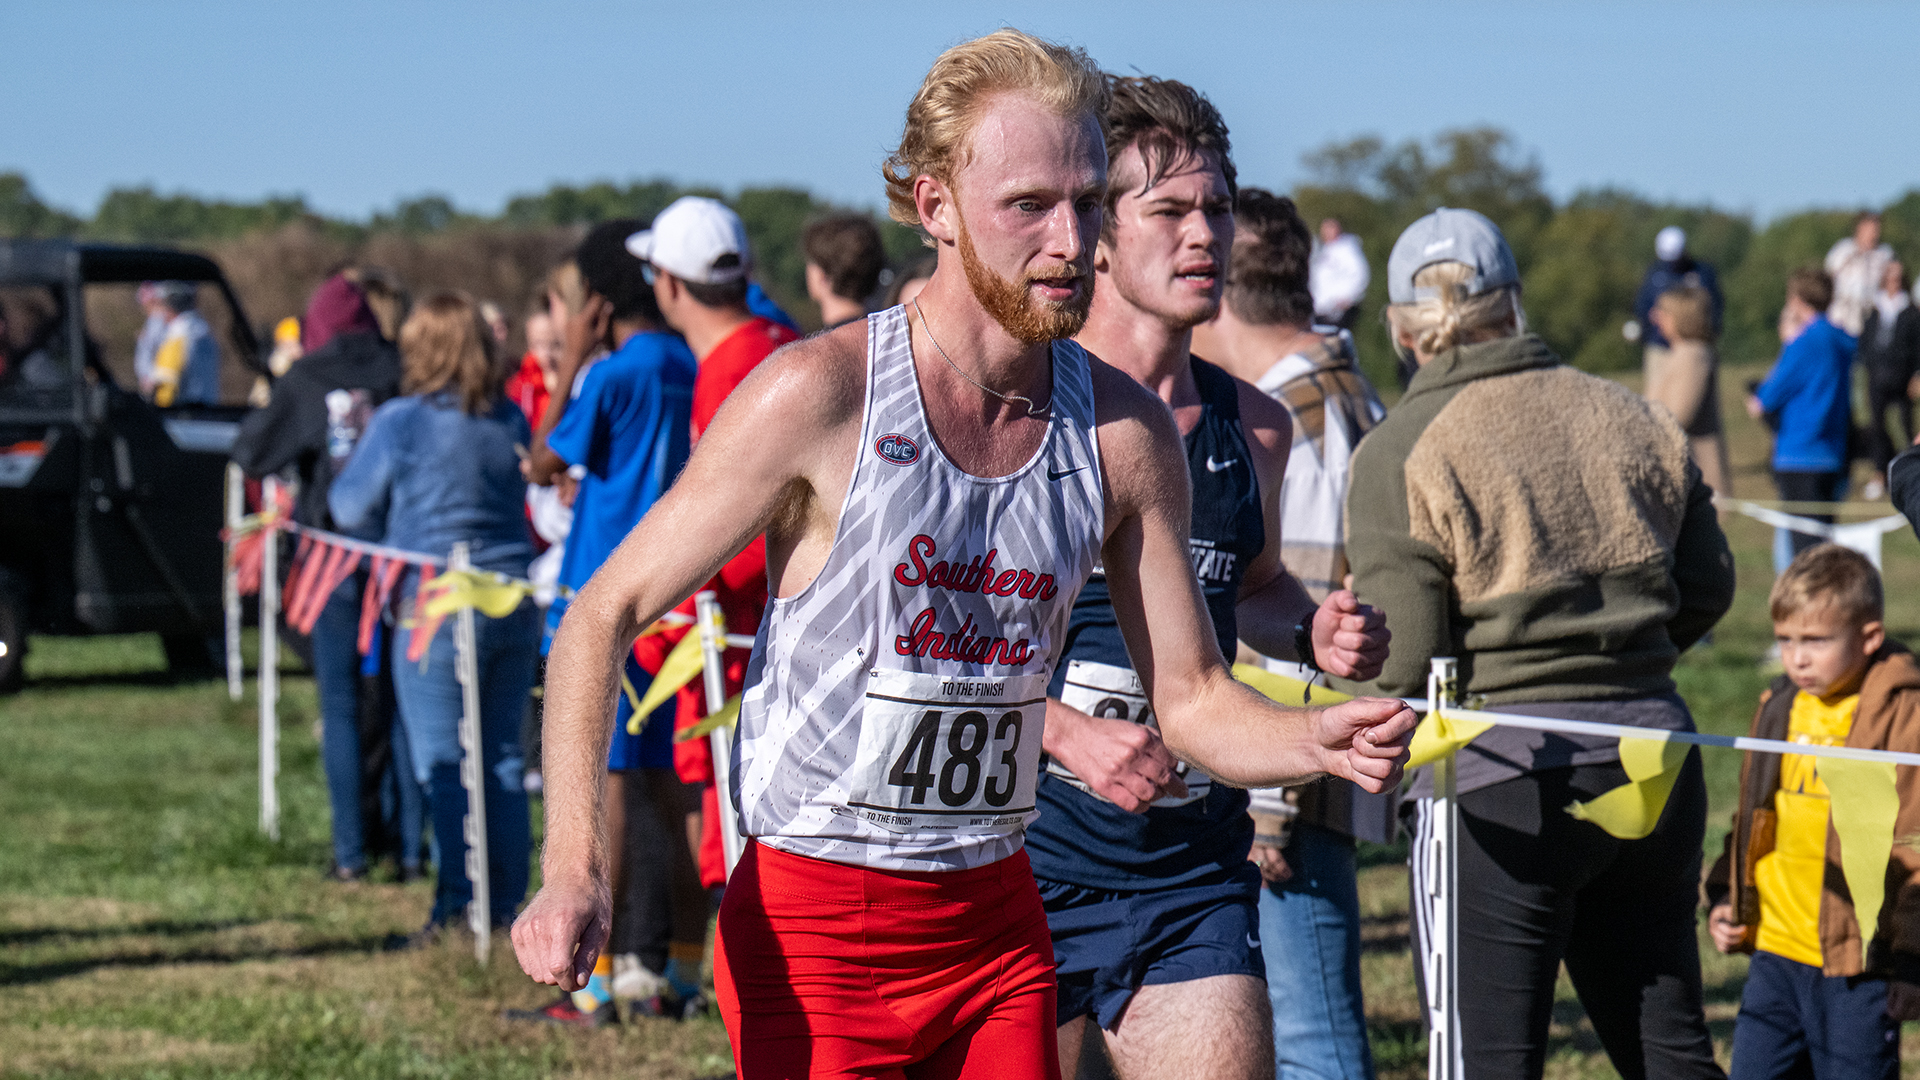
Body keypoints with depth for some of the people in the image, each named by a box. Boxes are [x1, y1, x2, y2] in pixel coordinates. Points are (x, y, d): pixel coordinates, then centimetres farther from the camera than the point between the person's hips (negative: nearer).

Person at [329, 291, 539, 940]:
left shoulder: (401, 422, -8)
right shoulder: (511, 420, 6)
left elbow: (351, 507, 1)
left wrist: (397, 539, 20)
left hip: (436, 604, -5)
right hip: (515, 600, 5)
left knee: (443, 764, -1)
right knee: (501, 757, 11)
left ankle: (457, 907, -6)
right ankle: (508, 902, 12)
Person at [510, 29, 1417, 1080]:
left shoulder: (1125, 431, 0)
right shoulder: (819, 394, -13)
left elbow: (1192, 698, 6)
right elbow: (603, 614, -9)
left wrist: (1316, 740, -17)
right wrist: (575, 866, -21)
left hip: (996, 925, 5)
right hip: (809, 933, -4)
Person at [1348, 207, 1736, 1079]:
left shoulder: (1399, 453, -9)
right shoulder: (1633, 420, 7)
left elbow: (1399, 658, -14)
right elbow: (1708, 588, 13)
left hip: (1497, 773, -5)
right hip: (1651, 760, 6)